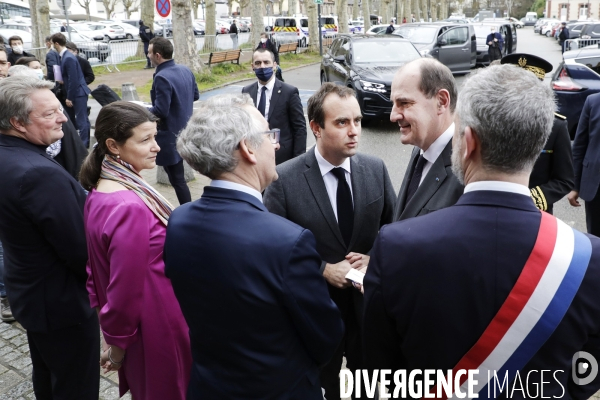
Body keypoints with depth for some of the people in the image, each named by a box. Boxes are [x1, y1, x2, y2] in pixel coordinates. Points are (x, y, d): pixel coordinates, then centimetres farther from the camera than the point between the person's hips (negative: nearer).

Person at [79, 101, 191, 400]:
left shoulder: (99, 192, -2)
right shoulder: (131, 207, -30)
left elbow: (96, 268, 6)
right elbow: (127, 288, -24)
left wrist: (111, 329, 12)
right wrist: (116, 343, -9)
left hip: (138, 322, 8)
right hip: (157, 324, -8)